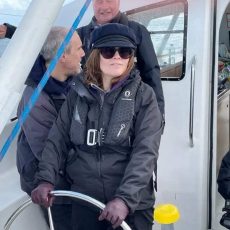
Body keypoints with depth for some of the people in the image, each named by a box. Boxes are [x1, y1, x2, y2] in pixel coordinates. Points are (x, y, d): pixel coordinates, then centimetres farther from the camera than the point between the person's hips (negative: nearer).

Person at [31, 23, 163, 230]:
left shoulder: (143, 94, -5)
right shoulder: (78, 92, 3)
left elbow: (145, 152, -12)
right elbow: (58, 138, 5)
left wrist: (125, 198, -22)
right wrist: (46, 179, -8)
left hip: (132, 204, -2)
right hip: (84, 200, 2)